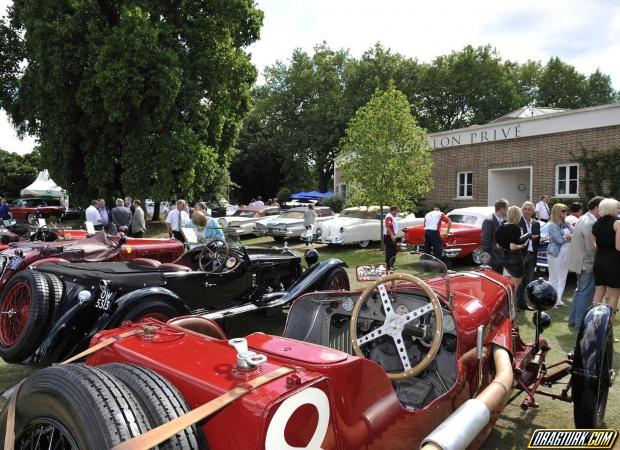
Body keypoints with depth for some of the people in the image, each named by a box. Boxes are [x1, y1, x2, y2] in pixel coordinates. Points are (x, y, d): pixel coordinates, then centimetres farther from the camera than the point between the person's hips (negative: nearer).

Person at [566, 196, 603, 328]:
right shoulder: (590, 223, -22)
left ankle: (573, 319, 26)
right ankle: (580, 322, 7)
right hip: (587, 263, -10)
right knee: (587, 293, -1)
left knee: (580, 290, 18)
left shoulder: (583, 219, 10)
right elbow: (591, 248, -21)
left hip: (580, 261, 10)